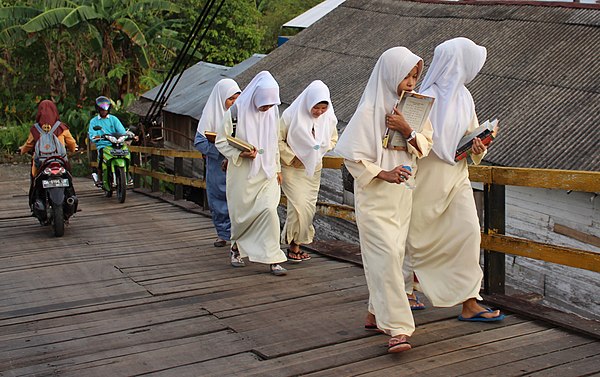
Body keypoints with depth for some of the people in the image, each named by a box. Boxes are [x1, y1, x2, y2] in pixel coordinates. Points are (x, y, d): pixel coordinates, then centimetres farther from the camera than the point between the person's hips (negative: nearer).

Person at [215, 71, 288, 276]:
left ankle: (272, 259, -8)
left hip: (266, 172, 3)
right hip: (243, 173, -3)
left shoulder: (273, 112, 4)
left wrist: (277, 168, 17)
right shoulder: (236, 111, -12)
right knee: (242, 213, 9)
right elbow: (220, 141, -7)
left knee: (268, 210, -11)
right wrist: (241, 154, -21)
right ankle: (236, 248, 36)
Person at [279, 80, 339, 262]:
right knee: (299, 205, -13)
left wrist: (319, 151, -5)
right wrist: (292, 157, -14)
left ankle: (297, 242, 17)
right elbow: (278, 140, -9)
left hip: (313, 168, 5)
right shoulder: (291, 115, -15)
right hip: (292, 167, -5)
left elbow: (333, 139, 13)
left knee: (309, 207, 4)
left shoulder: (329, 117, -3)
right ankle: (293, 245, 2)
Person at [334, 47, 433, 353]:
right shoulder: (370, 110, -12)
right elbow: (351, 153, -12)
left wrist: (407, 130, -15)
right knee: (385, 254, -13)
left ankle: (376, 314, 26)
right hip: (375, 194, -6)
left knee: (393, 253, 12)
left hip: (403, 193, 7)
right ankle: (397, 327, -13)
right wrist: (384, 173, -20)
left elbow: (427, 145, 4)